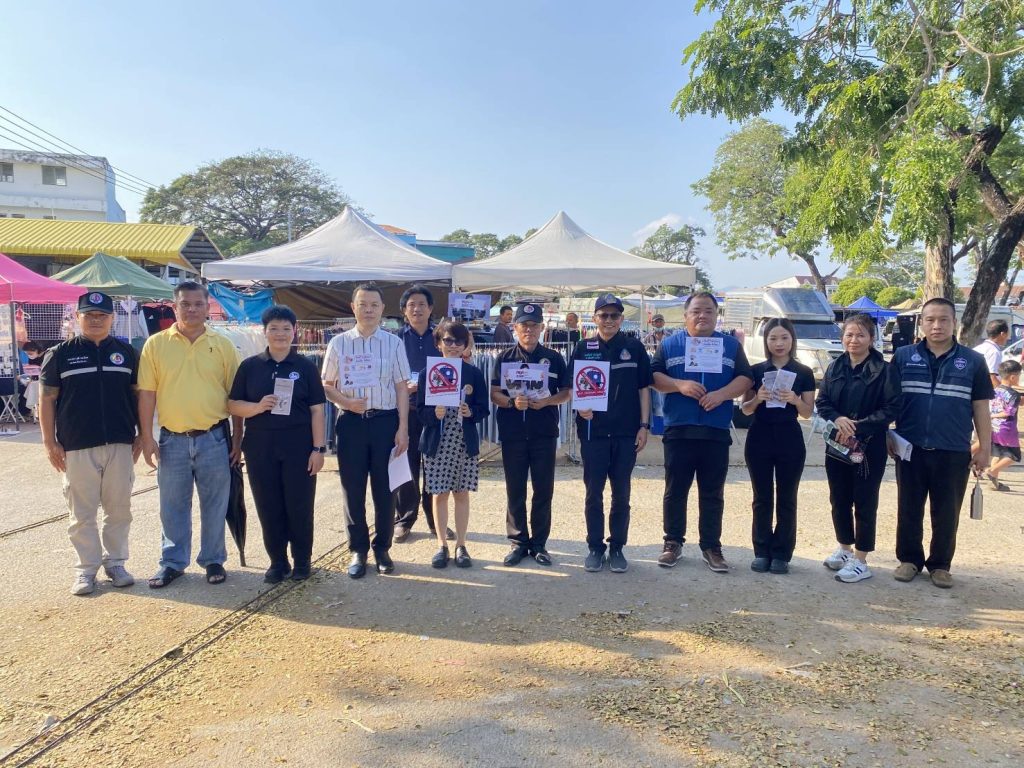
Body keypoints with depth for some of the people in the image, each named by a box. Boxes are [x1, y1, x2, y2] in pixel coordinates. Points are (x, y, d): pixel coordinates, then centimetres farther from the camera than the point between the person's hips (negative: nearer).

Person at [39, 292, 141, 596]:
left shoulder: (126, 352, 6)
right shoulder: (61, 354, 1)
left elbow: (138, 396, 10)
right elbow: (47, 400, 2)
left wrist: (140, 435, 5)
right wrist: (50, 442, -3)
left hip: (120, 444, 2)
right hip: (77, 446, -1)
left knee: (119, 510, 8)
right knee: (83, 513, 6)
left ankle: (115, 562, 22)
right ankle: (86, 568, 17)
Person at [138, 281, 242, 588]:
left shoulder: (223, 345, 1)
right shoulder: (156, 344, 1)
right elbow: (147, 393, 1)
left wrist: (237, 437, 2)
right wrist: (147, 438, -4)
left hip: (214, 438, 0)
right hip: (172, 439, 1)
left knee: (214, 504, 9)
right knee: (173, 506, 12)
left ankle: (213, 560, 25)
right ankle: (173, 562, 27)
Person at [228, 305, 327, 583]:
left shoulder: (305, 366, 2)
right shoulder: (250, 366, 5)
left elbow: (316, 410, 0)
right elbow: (233, 405, 4)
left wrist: (318, 448, -6)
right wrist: (258, 406, -16)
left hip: (298, 446, -1)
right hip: (260, 447, 2)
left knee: (300, 506, 4)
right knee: (269, 507, 7)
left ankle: (302, 560, 21)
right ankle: (277, 561, 22)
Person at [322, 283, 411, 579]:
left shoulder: (393, 343, 3)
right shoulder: (339, 343, 4)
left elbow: (401, 388, 2)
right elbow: (327, 385, 7)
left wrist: (403, 428, -4)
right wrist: (346, 402, -13)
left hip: (385, 421, 0)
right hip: (351, 422, 1)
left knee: (384, 488, 8)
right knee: (353, 489, 7)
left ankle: (382, 548, 24)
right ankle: (358, 550, 22)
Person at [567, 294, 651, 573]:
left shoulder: (634, 348, 3)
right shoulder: (584, 349, 4)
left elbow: (644, 388, 5)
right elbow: (571, 386, 4)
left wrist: (644, 425, -1)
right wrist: (580, 405, -16)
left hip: (626, 432, 0)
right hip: (593, 430, 0)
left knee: (621, 493, 8)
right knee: (593, 493, 6)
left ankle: (617, 547, 20)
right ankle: (595, 547, 18)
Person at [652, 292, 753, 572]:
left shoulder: (731, 345, 10)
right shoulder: (669, 344, 8)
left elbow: (745, 379, 4)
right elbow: (654, 376, 3)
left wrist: (722, 394, -13)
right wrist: (680, 385, -14)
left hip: (716, 432, 1)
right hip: (678, 431, 0)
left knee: (712, 494, 7)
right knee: (675, 491, 7)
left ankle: (711, 548, 18)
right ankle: (673, 543, 19)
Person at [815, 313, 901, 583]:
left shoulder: (884, 370, -8)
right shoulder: (835, 367, 7)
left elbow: (891, 409, -12)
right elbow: (821, 402, 5)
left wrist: (858, 427, -20)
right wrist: (837, 419, -15)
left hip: (869, 447, -5)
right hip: (836, 444, 5)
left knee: (864, 503, 4)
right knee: (839, 500, 14)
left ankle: (861, 561, 14)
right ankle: (844, 548, 32)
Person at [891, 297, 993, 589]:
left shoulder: (973, 361, 2)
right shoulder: (903, 357, 1)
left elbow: (980, 408, 5)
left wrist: (985, 448, 2)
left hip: (954, 452, 0)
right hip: (910, 449, 0)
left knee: (946, 513, 9)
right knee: (908, 509, 10)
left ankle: (940, 564, 25)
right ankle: (909, 559, 26)